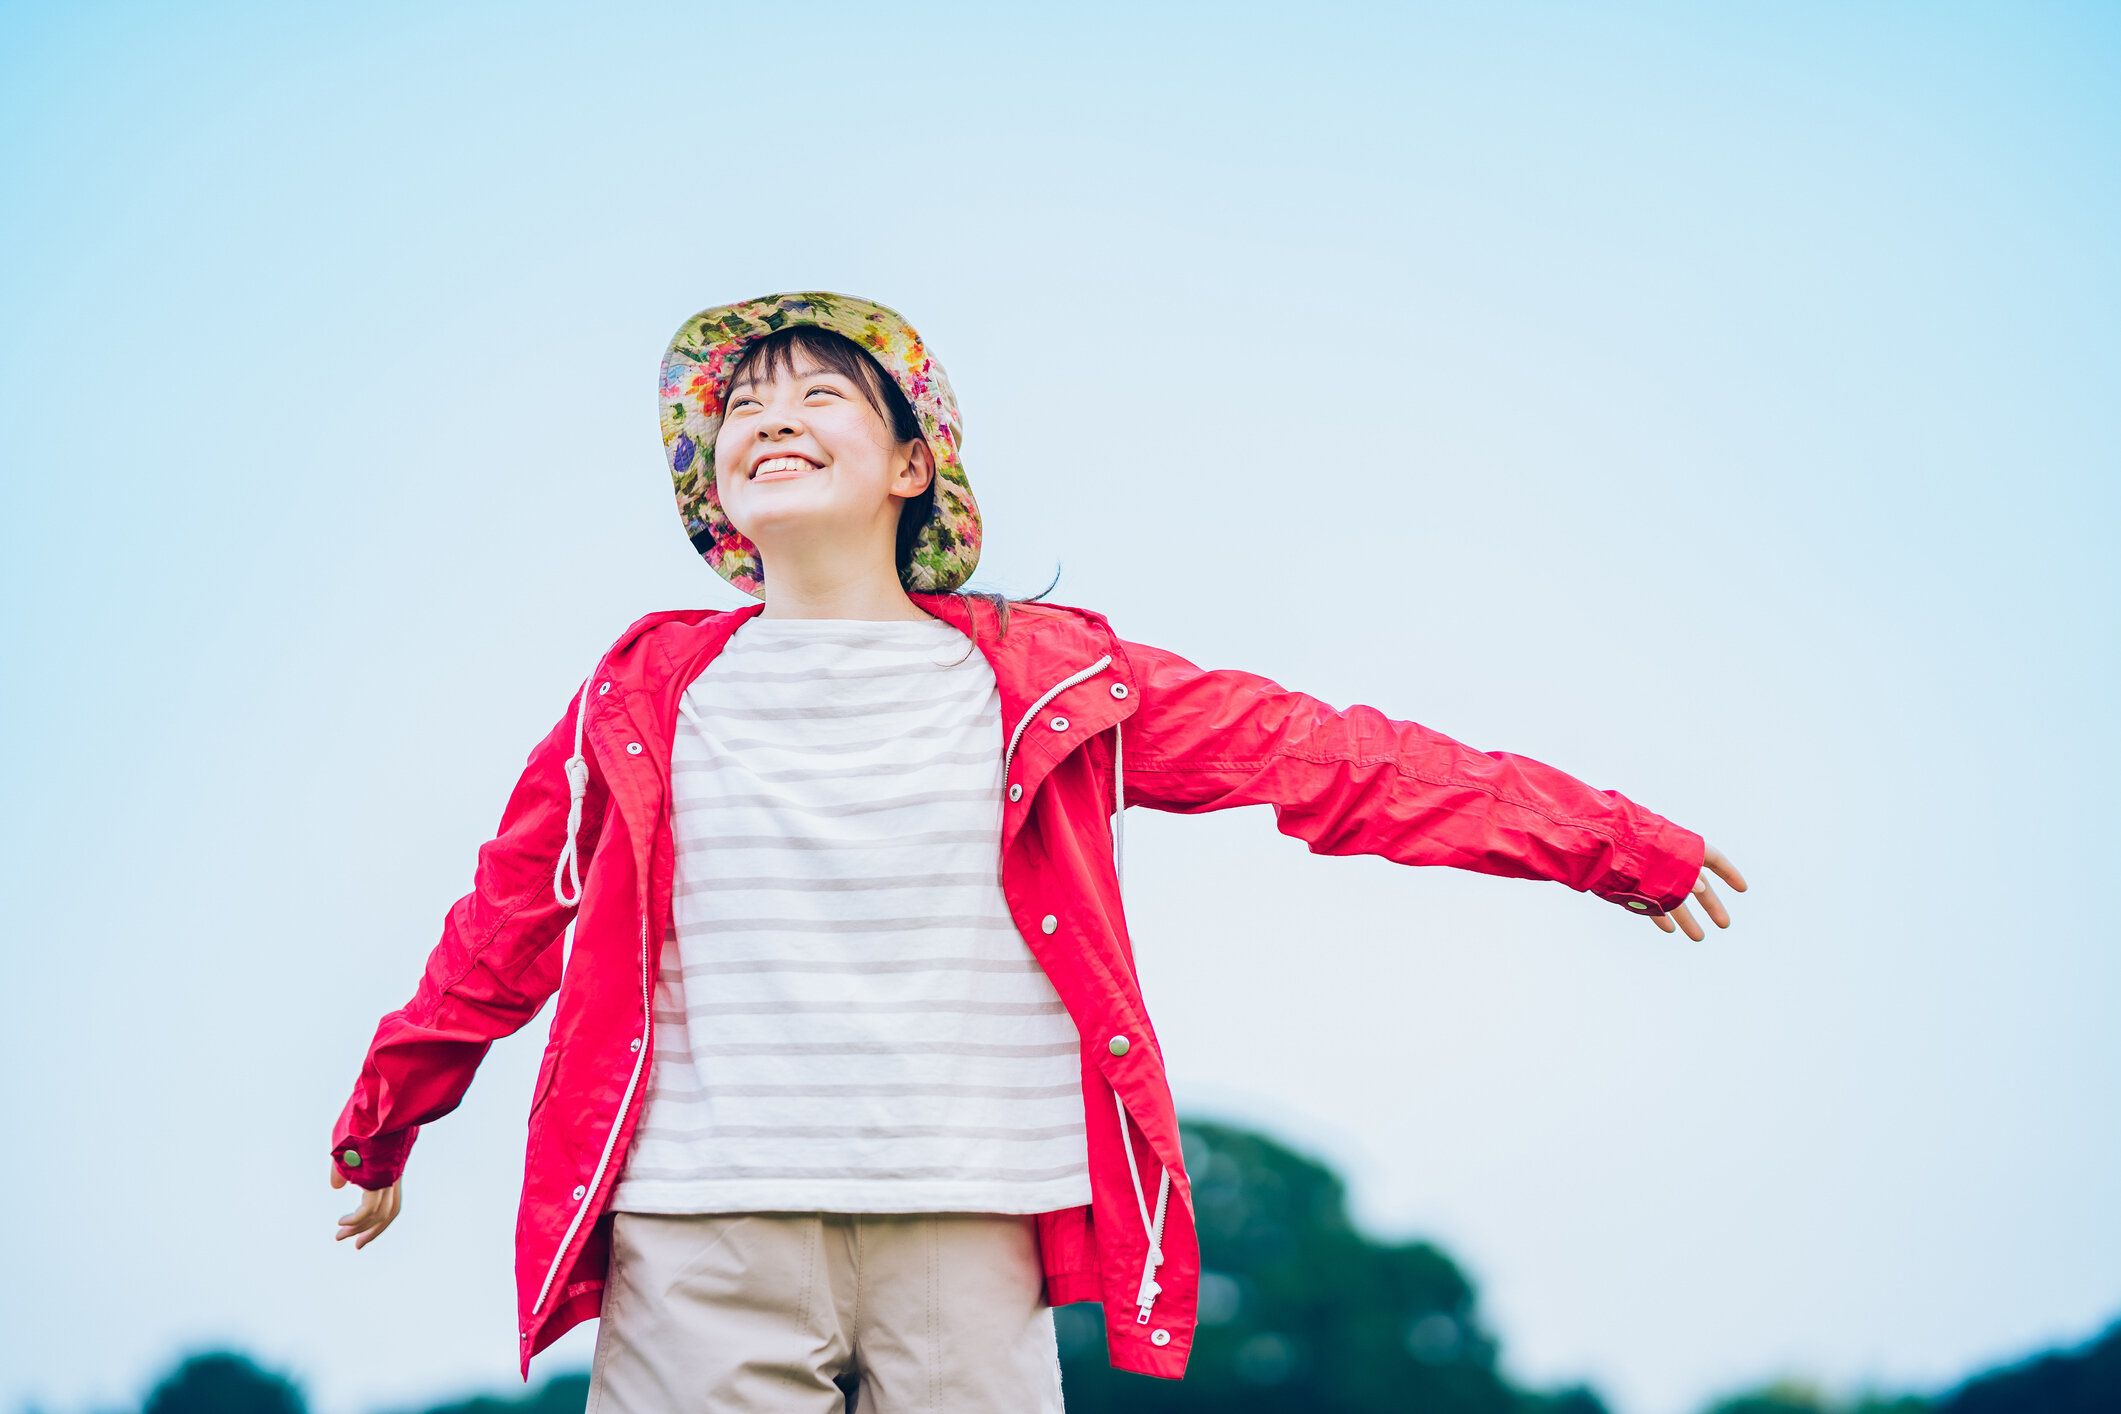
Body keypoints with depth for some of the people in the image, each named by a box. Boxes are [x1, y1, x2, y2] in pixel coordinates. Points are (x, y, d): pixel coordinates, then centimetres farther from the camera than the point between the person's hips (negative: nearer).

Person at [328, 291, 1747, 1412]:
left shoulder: (1043, 684, 8)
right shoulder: (647, 697, 11)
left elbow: (1316, 756, 9)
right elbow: (509, 921, 22)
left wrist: (1612, 839, 11)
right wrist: (382, 1124, 34)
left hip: (966, 1244, 0)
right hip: (702, 1246, 0)